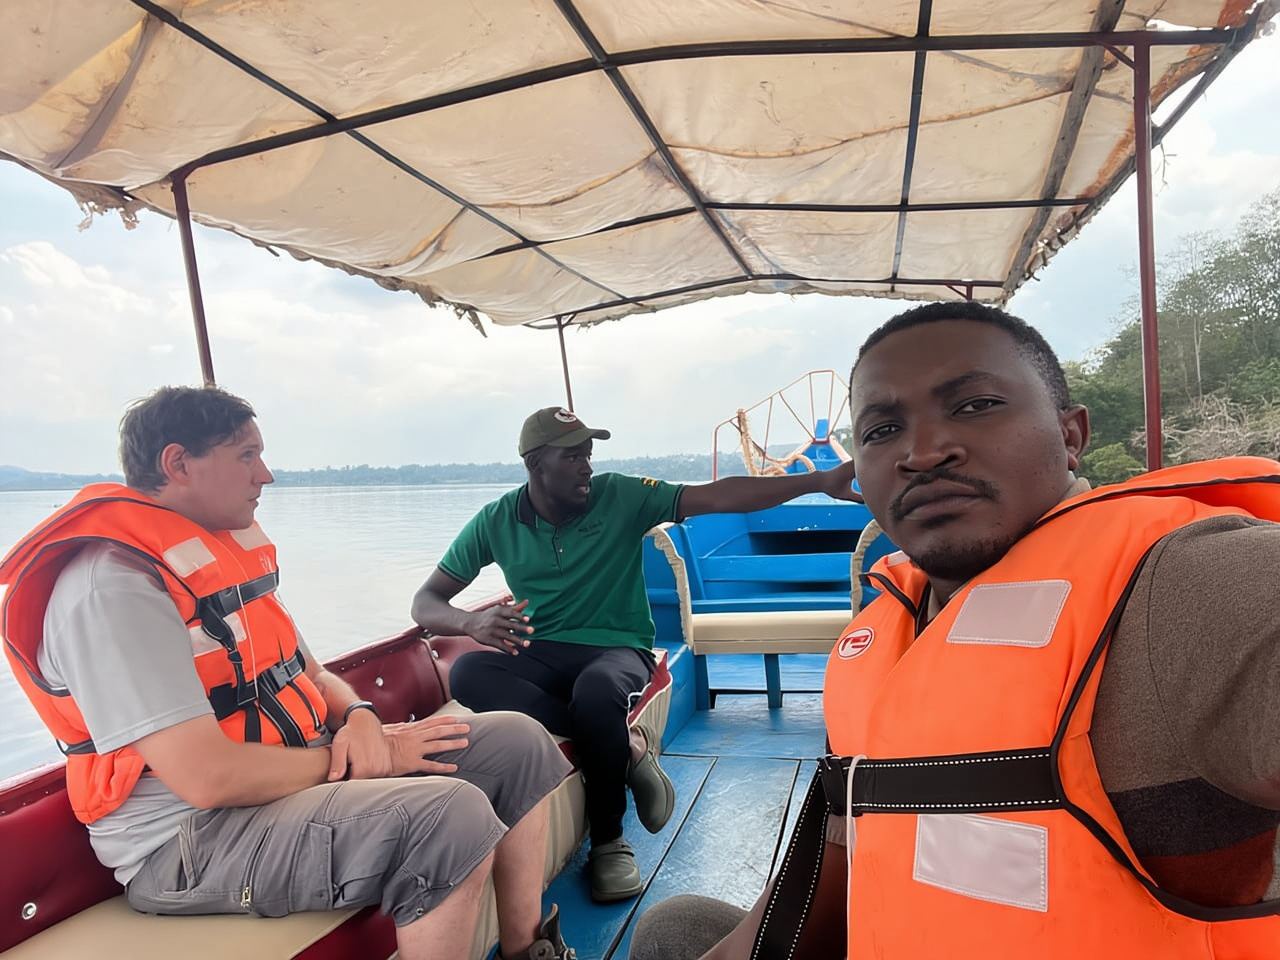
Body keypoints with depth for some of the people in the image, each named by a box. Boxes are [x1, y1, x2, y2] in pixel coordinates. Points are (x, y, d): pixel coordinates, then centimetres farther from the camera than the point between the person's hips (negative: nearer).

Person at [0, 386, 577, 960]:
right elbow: (206, 778, -27)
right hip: (191, 836, -9)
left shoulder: (230, 549, 11)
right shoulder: (112, 586, -20)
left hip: (302, 773, 9)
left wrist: (358, 716, -7)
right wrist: (352, 759, -15)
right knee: (450, 815, -34)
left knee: (517, 741, 0)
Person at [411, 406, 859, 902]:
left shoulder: (620, 497, -6)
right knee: (467, 673, -30)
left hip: (618, 650, -2)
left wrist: (819, 481, -24)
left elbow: (719, 496, -14)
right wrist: (471, 622, -23)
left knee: (596, 689, -38)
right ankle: (629, 747, -22)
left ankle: (609, 841, -10)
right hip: (541, 653, 2)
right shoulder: (496, 522, -1)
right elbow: (426, 601, 2)